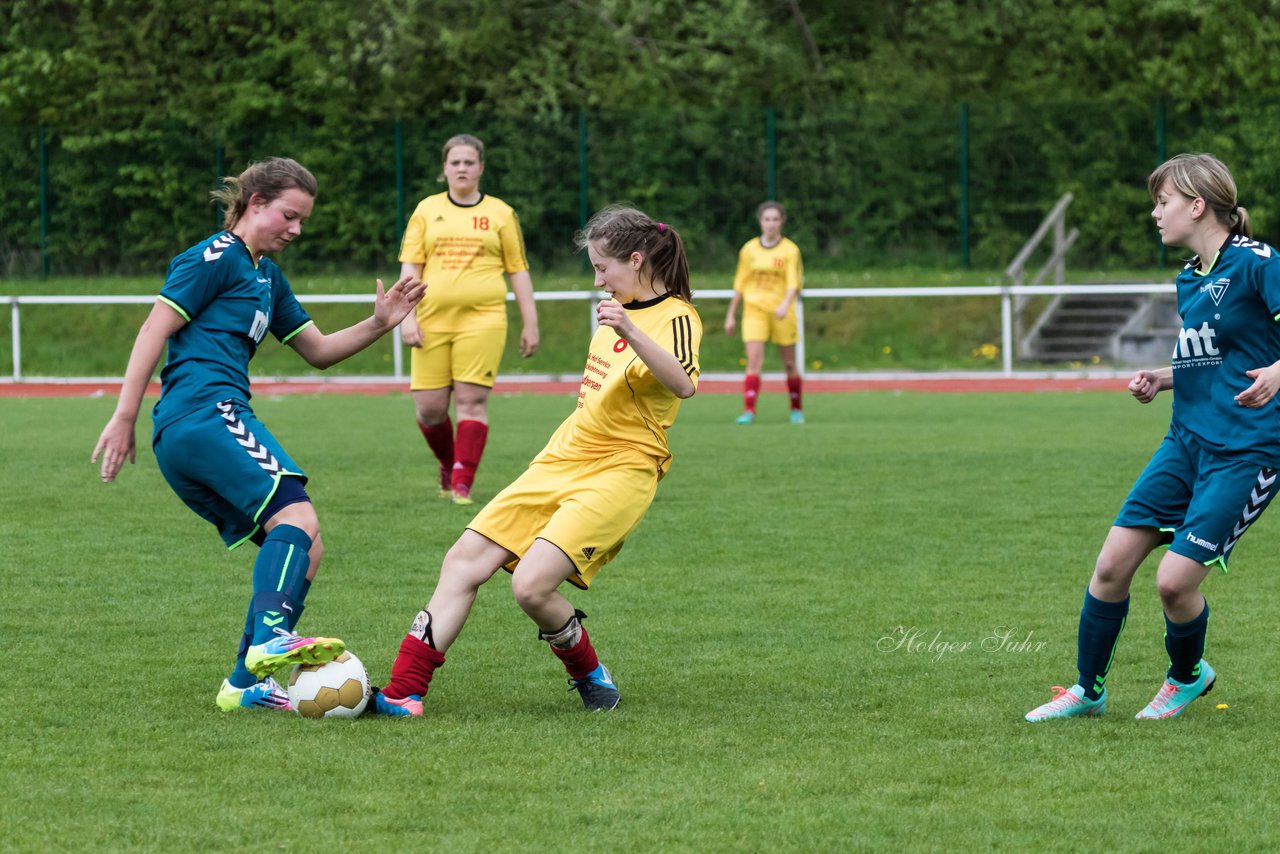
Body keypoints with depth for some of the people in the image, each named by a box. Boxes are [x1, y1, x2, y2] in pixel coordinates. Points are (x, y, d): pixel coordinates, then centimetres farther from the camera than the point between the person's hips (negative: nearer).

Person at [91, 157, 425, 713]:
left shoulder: (267, 275, 28)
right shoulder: (216, 258, -1)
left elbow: (318, 350, 30)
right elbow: (154, 332, -7)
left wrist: (378, 325, 13)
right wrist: (124, 419, -12)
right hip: (206, 412, -10)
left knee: (299, 550, 6)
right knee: (297, 517, -26)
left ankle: (247, 683, 2)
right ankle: (271, 641, -46)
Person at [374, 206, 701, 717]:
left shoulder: (675, 316, -11)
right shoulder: (621, 308, 15)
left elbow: (684, 384, -33)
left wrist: (631, 332, -44)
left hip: (619, 473, -9)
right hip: (563, 458, 9)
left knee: (531, 585, -23)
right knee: (465, 560, -3)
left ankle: (589, 674, 4)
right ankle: (403, 693, -4)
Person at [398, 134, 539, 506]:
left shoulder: (500, 213, 10)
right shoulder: (427, 210, 12)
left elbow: (519, 271, 12)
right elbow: (410, 266, 8)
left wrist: (530, 323, 6)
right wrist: (407, 317, -2)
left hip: (482, 318, -1)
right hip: (433, 320, 1)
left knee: (472, 401, -11)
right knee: (429, 407, -1)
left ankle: (462, 485, -8)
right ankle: (448, 464, 26)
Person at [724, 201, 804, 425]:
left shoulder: (790, 250, -1)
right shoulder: (749, 250, 7)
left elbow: (794, 283, -11)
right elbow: (740, 283, 13)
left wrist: (785, 305, -29)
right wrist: (731, 315, 14)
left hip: (782, 314, -1)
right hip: (754, 310, 1)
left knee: (789, 364, 6)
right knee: (754, 360, -14)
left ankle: (797, 410, 24)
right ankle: (749, 411, -19)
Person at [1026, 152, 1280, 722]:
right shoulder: (1189, 279, 13)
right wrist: (1160, 381, 8)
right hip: (1187, 440, 8)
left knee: (1175, 580, -11)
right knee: (1113, 563, 3)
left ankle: (1188, 676, 19)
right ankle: (1088, 690, 19)